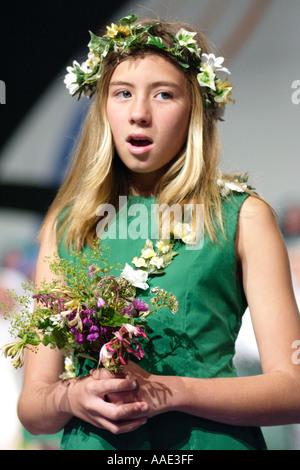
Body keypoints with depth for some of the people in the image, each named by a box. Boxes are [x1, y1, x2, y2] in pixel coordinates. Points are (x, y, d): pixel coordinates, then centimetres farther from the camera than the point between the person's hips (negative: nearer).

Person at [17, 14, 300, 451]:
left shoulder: (242, 216, 2)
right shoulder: (66, 226, 9)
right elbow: (32, 406, 7)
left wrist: (167, 392, -16)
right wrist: (71, 398, -15)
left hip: (210, 439, -1)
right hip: (91, 440, 2)